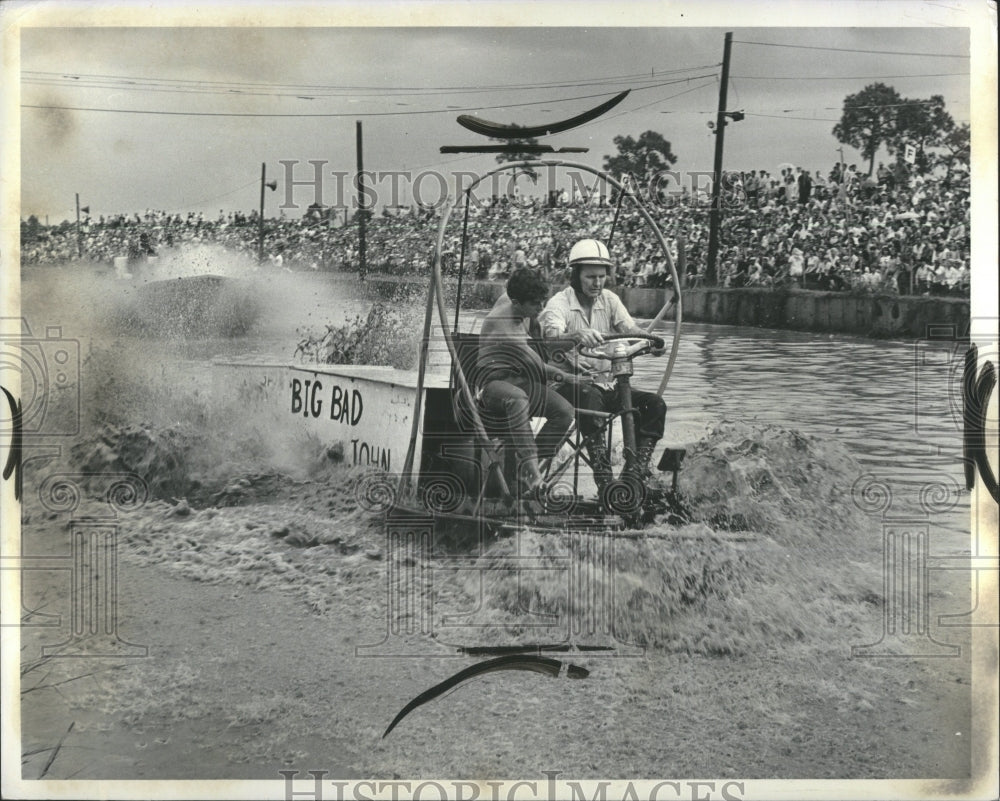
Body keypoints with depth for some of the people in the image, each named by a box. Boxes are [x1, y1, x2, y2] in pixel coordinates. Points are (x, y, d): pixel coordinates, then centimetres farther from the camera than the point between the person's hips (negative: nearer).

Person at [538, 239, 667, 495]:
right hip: (568, 384, -5)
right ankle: (604, 476, -38)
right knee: (589, 395, -39)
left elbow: (630, 328, -6)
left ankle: (635, 470, -17)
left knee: (654, 404, -16)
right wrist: (577, 335, -49)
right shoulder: (559, 303, -6)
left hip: (604, 384, 5)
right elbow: (553, 336, -26)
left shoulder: (609, 300, 9)